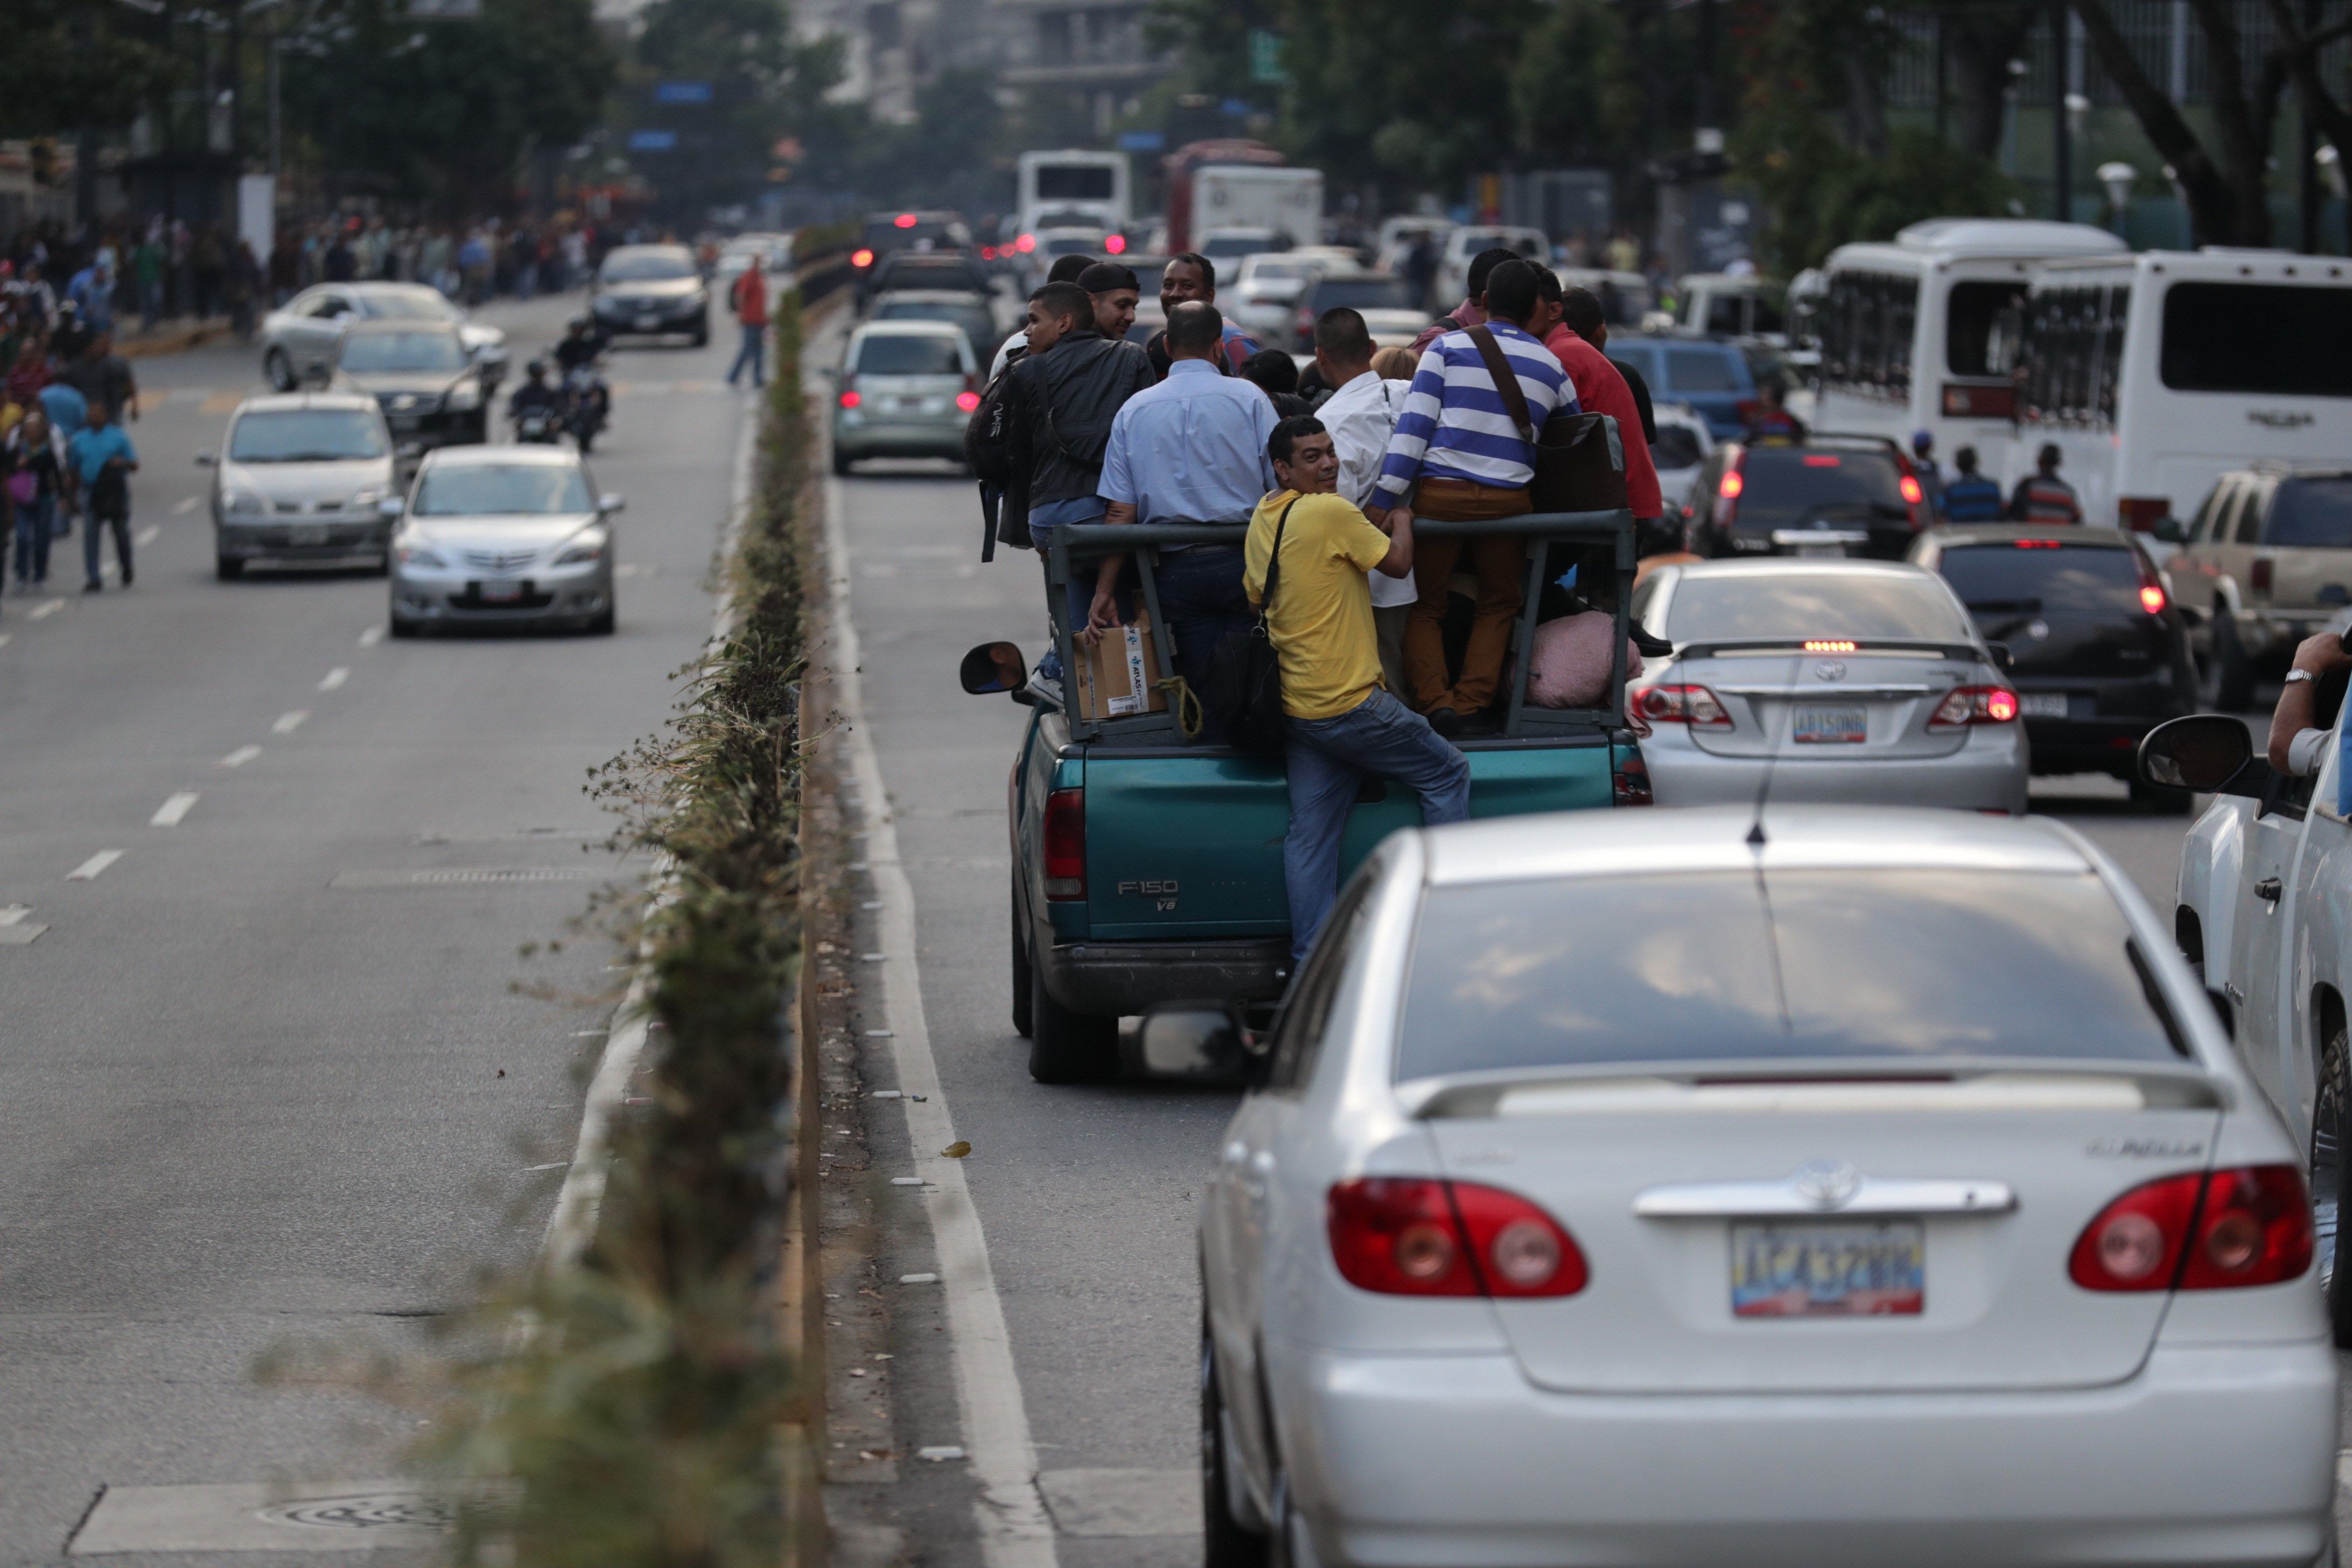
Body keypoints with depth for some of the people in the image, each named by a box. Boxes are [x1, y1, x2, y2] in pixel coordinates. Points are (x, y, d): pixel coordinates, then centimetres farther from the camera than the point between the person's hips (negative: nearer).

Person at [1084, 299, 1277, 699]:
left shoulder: (1134, 411, 6)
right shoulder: (1247, 398, 0)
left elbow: (1119, 511, 3)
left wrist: (1105, 591, 4)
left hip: (1176, 571, 2)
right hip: (1241, 561, -2)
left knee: (1201, 687, 6)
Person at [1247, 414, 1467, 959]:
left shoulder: (1263, 520, 9)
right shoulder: (1332, 512, -16)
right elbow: (1397, 563, -6)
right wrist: (1400, 519, 15)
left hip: (1296, 706, 7)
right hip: (1351, 704, -7)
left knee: (1310, 837, 6)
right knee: (1447, 775, 10)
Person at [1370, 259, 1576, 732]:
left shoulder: (1448, 347, 5)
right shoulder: (1550, 366, 13)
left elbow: (1415, 423, -4)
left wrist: (1386, 498, -7)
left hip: (1440, 495, -1)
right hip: (1508, 501, 1)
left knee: (1424, 606, 10)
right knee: (1498, 605, 18)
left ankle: (1434, 699, -8)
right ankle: (1473, 702, 3)